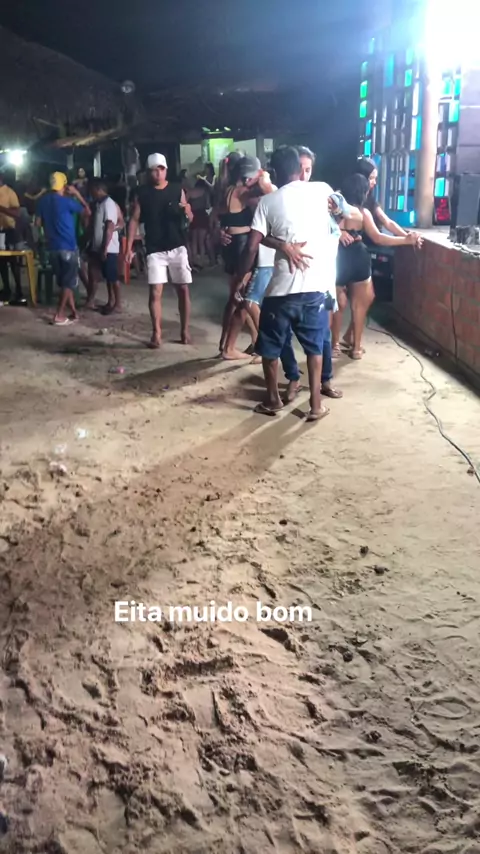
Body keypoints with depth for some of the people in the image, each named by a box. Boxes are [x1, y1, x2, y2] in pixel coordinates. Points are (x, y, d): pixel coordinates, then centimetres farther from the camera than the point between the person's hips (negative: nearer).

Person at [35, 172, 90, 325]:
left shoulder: (43, 201, 6)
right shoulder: (66, 201, -11)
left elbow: (38, 223, 11)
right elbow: (87, 212, -3)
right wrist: (76, 194, 3)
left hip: (52, 247, 6)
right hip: (68, 246, -6)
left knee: (63, 281, 14)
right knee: (69, 282, 1)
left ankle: (73, 312, 18)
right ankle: (59, 316, -4)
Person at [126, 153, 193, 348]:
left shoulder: (177, 190, 2)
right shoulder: (142, 193, 1)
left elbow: (189, 219, 4)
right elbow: (134, 220, 2)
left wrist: (187, 212, -21)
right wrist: (129, 247, -4)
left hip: (178, 248, 1)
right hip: (155, 250, -1)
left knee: (183, 289, 4)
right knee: (155, 292, -4)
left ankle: (185, 330, 14)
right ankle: (156, 333, 0)